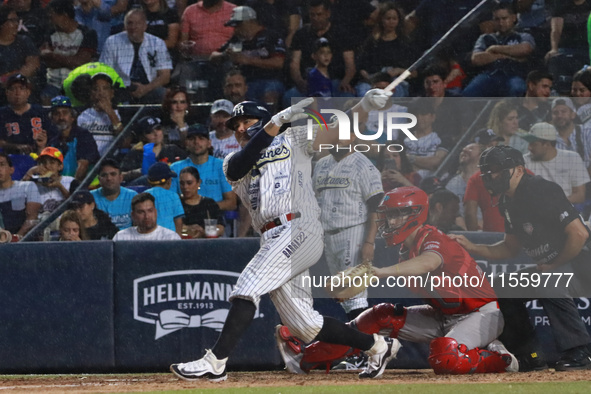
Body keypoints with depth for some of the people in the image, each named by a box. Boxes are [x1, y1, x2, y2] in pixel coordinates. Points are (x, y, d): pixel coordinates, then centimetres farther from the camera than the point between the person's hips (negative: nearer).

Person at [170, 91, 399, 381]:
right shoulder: (233, 163, 23)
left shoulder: (292, 140, 15)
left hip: (299, 229, -6)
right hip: (272, 241, 6)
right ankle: (378, 346, 19)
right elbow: (242, 163, -1)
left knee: (247, 287, -22)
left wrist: (364, 107, -15)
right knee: (305, 326, 4)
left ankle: (215, 362, -28)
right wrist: (278, 120, -8)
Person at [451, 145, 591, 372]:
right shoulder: (509, 203, 8)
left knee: (549, 285, -36)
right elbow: (510, 249, 18)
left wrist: (554, 266, -19)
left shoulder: (541, 191, -22)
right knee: (507, 290, 9)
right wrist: (471, 247, 5)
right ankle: (529, 357, 13)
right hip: (549, 265, 10)